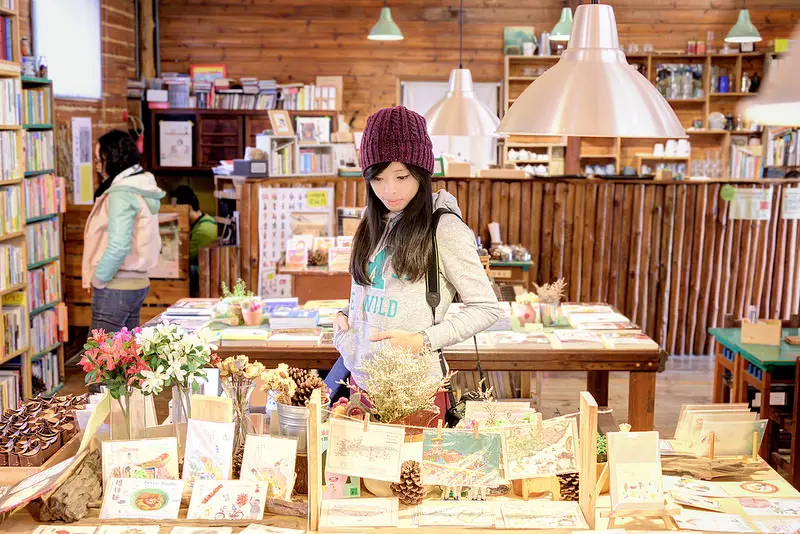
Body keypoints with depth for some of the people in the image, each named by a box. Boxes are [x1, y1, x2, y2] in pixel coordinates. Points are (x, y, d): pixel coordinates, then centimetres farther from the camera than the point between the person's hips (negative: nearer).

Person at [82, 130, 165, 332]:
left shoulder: (121, 195, -15)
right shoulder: (143, 190, 13)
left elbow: (118, 246, -24)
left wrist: (99, 278, -11)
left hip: (115, 288, -9)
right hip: (138, 283, 9)